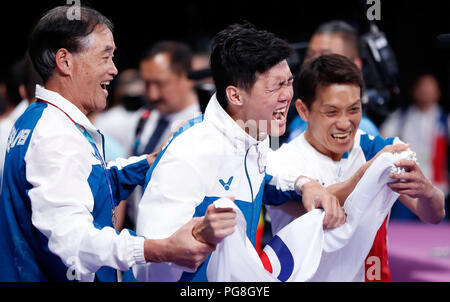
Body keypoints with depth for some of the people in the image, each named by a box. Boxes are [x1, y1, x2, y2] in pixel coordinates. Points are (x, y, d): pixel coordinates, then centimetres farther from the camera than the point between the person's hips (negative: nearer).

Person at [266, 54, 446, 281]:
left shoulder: (378, 150, 4)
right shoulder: (281, 162, -5)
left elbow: (435, 216, -5)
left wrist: (425, 190, -27)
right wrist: (365, 175, -38)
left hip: (371, 275, 2)